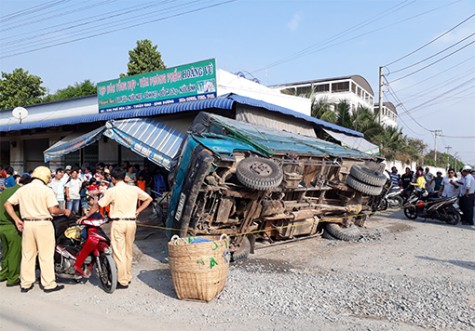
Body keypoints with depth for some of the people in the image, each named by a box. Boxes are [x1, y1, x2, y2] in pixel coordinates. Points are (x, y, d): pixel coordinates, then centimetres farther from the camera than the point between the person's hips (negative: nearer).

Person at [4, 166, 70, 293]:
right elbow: (53, 209, -17)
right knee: (46, 256, 2)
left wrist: (17, 220, 9)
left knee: (27, 255, 14)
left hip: (27, 224, 5)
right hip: (43, 224, -5)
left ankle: (25, 284, 21)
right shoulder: (47, 190, -9)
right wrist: (64, 211, 0)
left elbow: (7, 204, 8)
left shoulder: (22, 189, 8)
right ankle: (49, 284, 8)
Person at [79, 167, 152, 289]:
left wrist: (86, 216, 12)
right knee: (128, 251, 17)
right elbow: (148, 198, 10)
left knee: (119, 253, 2)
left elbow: (98, 205, -1)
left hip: (118, 223, -4)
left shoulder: (112, 191, -7)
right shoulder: (134, 189, 3)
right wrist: (138, 210, 13)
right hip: (131, 222, 5)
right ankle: (128, 277, 28)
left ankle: (123, 282, 5)